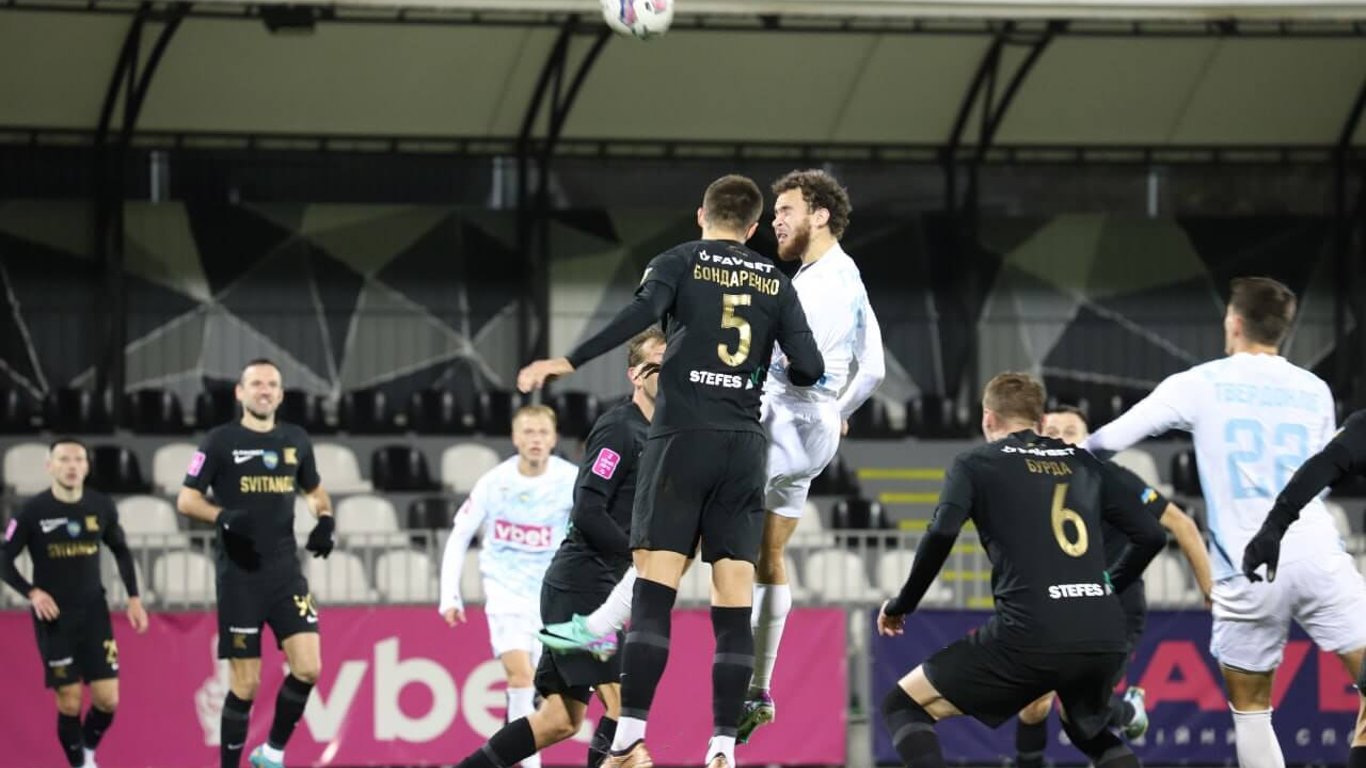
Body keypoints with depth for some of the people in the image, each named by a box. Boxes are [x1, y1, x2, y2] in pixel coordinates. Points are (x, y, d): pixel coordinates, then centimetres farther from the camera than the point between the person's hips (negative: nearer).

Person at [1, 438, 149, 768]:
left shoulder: (101, 507, -1)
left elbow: (121, 551, 15)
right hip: (53, 616, -3)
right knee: (70, 701, -3)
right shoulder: (32, 512, -10)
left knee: (108, 699, -2)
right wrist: (32, 592, -18)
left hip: (93, 612, 3)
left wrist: (133, 597, 9)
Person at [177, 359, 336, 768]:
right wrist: (223, 517, -23)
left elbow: (314, 491, 24)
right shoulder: (220, 441, -4)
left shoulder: (296, 441, 9)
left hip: (285, 570, 4)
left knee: (308, 668, -9)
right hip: (240, 576, -4)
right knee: (246, 684, -3)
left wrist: (325, 520, 3)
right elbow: (186, 500, -4)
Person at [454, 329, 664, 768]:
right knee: (624, 703, -15)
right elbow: (587, 513, -20)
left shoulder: (654, 435, 17)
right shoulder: (619, 428, -11)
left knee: (561, 719, 10)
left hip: (592, 588, 10)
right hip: (581, 586, -10)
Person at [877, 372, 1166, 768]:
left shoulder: (976, 463, 9)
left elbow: (942, 533, -8)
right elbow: (1151, 534, 21)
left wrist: (902, 604, 6)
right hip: (1105, 639, 5)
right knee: (1089, 731, 35)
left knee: (903, 705, 11)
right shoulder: (1081, 462, 21)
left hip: (1030, 636, -5)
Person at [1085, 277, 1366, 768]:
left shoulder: (1199, 384, 3)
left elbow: (1110, 440, 4)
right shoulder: (1315, 391, 11)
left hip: (1250, 575, -1)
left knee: (1250, 707, 13)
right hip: (1318, 558, 1)